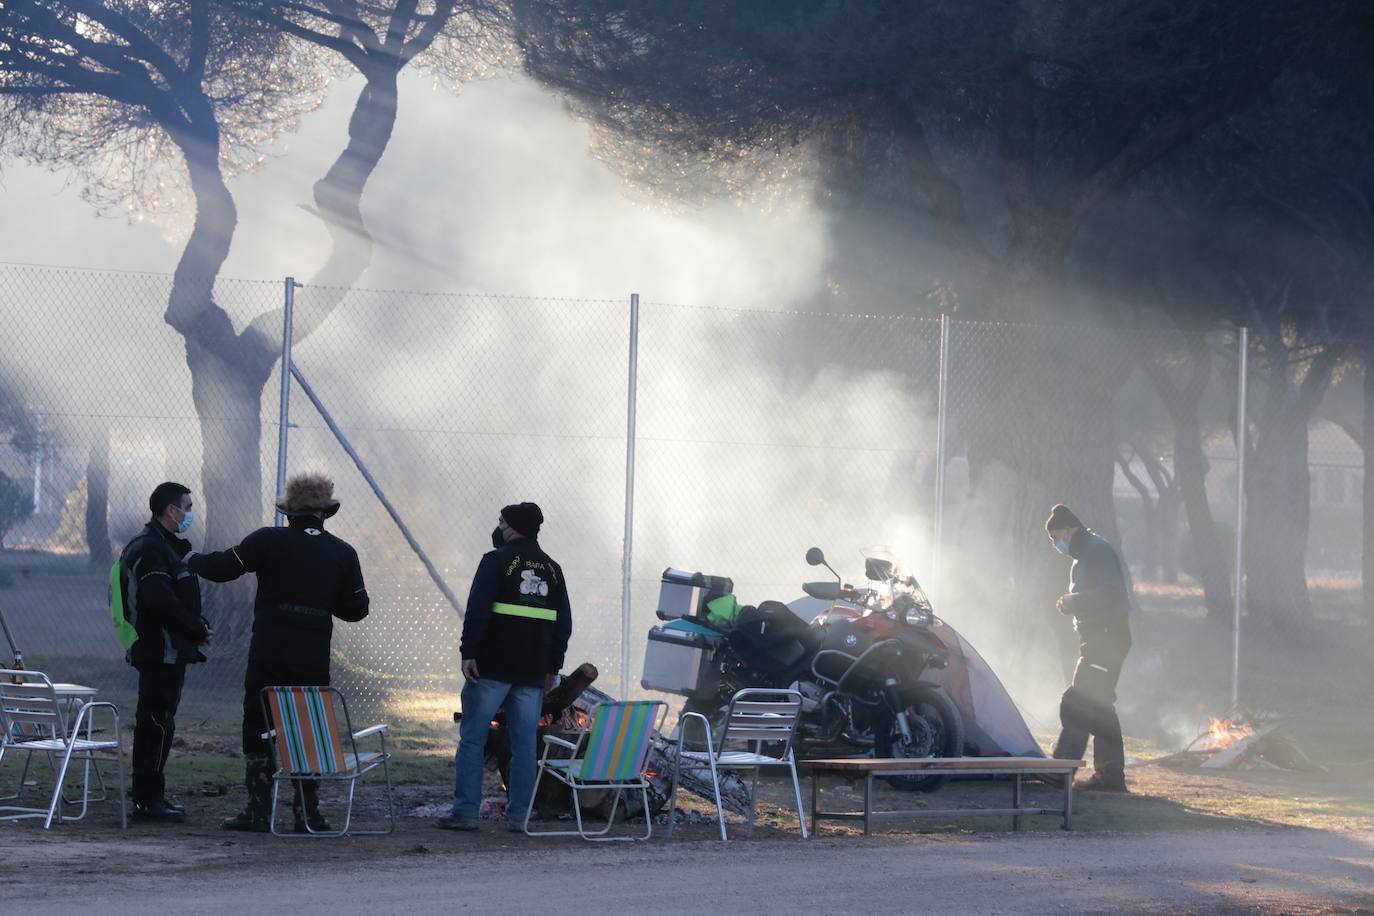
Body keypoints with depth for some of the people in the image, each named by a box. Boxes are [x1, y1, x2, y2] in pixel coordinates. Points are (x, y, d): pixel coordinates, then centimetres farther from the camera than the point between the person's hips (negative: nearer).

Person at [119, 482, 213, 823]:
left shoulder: (165, 545, 19)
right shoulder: (151, 548, -16)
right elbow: (161, 601, -25)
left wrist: (198, 626, 6)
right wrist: (199, 630, -15)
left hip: (167, 651, 11)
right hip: (161, 651, -11)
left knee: (154, 723, 13)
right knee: (157, 723, -9)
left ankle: (150, 796, 19)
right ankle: (148, 800, -8)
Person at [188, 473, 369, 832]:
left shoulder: (268, 541, -5)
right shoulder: (343, 554, 5)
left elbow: (223, 568, -1)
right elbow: (356, 609, 8)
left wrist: (193, 561, 18)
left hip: (268, 657, -2)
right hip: (314, 660, 2)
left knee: (259, 729, 6)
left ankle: (259, 812, 5)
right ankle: (307, 813, 9)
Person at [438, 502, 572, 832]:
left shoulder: (497, 561, -4)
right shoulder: (552, 569, 15)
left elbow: (478, 610, -14)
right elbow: (564, 623, 16)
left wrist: (469, 653, -12)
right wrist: (552, 667, 19)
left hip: (492, 668, -5)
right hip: (533, 672, 5)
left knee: (472, 738, 0)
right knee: (524, 743, 6)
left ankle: (466, 811, -5)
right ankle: (518, 815, 4)